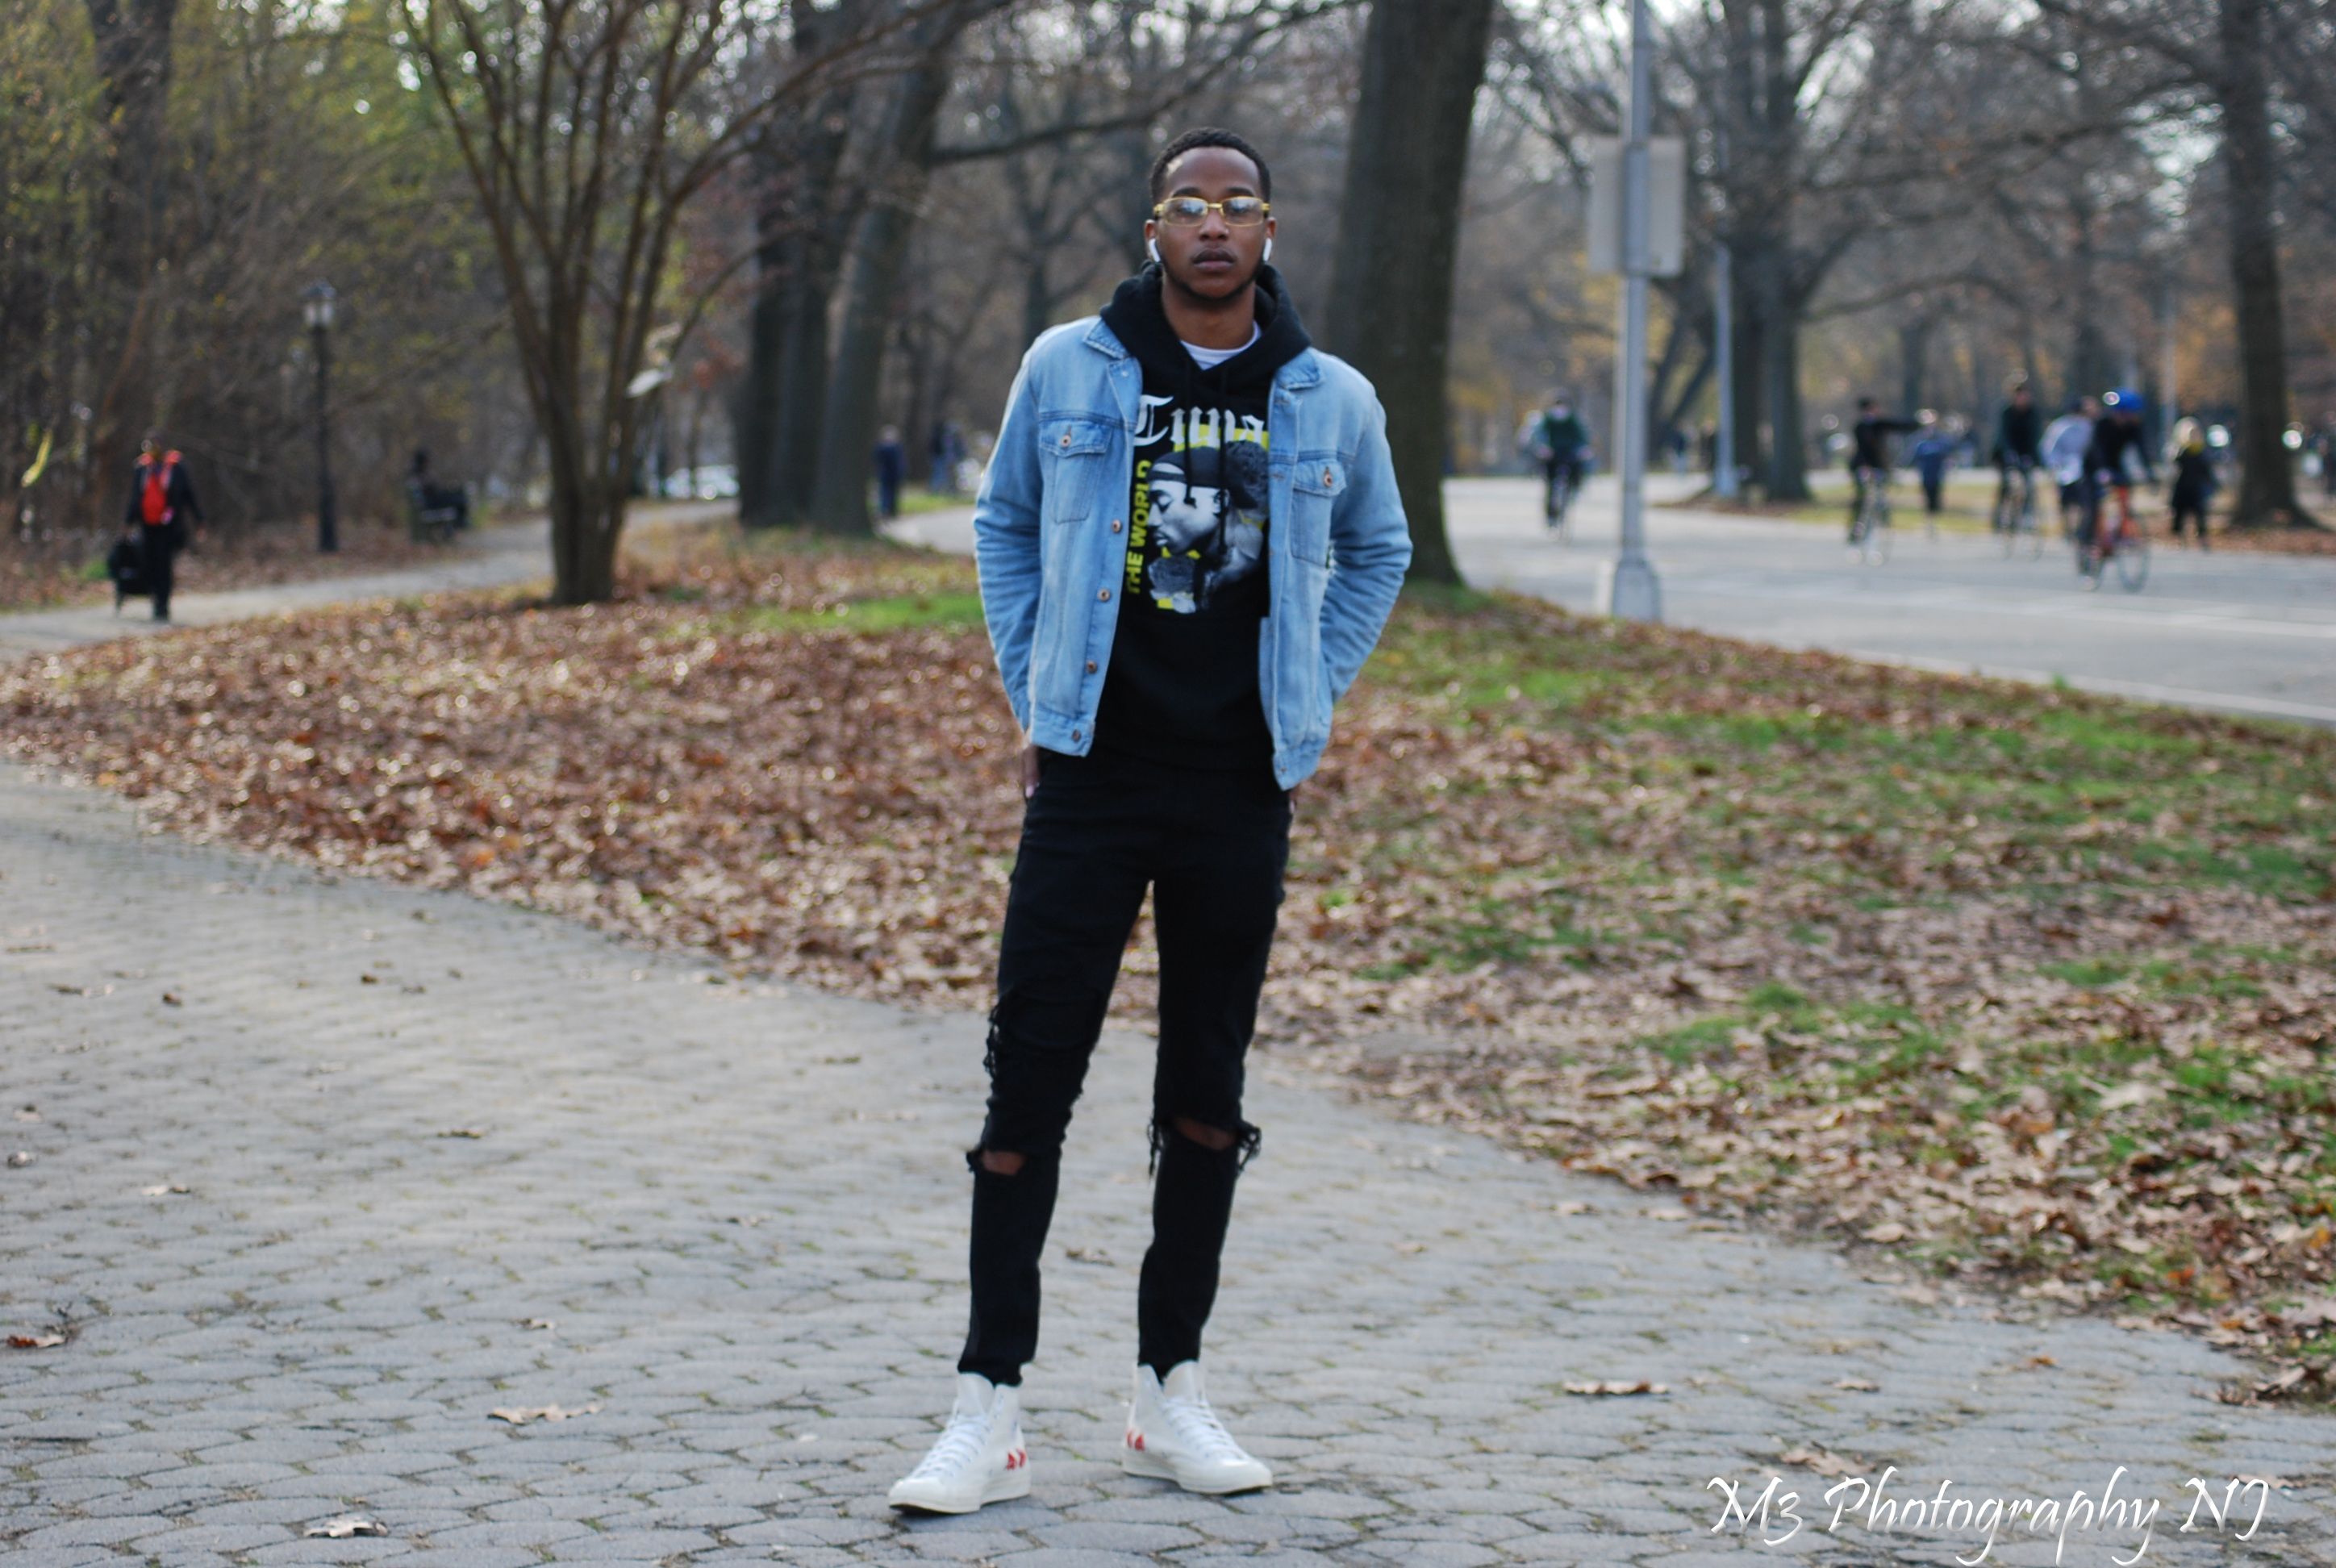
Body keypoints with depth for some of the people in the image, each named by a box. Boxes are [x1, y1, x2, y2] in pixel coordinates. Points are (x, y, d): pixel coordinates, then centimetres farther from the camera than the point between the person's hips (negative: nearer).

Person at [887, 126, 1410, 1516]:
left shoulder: (1330, 402, 3)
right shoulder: (1068, 371, 1)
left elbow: (1376, 554, 20)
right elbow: (1004, 527, 15)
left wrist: (1307, 707, 10)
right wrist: (1033, 694, 7)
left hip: (1242, 792, 2)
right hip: (1091, 777, -1)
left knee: (1208, 1091, 8)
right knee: (1031, 1077, -5)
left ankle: (1173, 1391, 18)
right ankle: (991, 1408, -1)